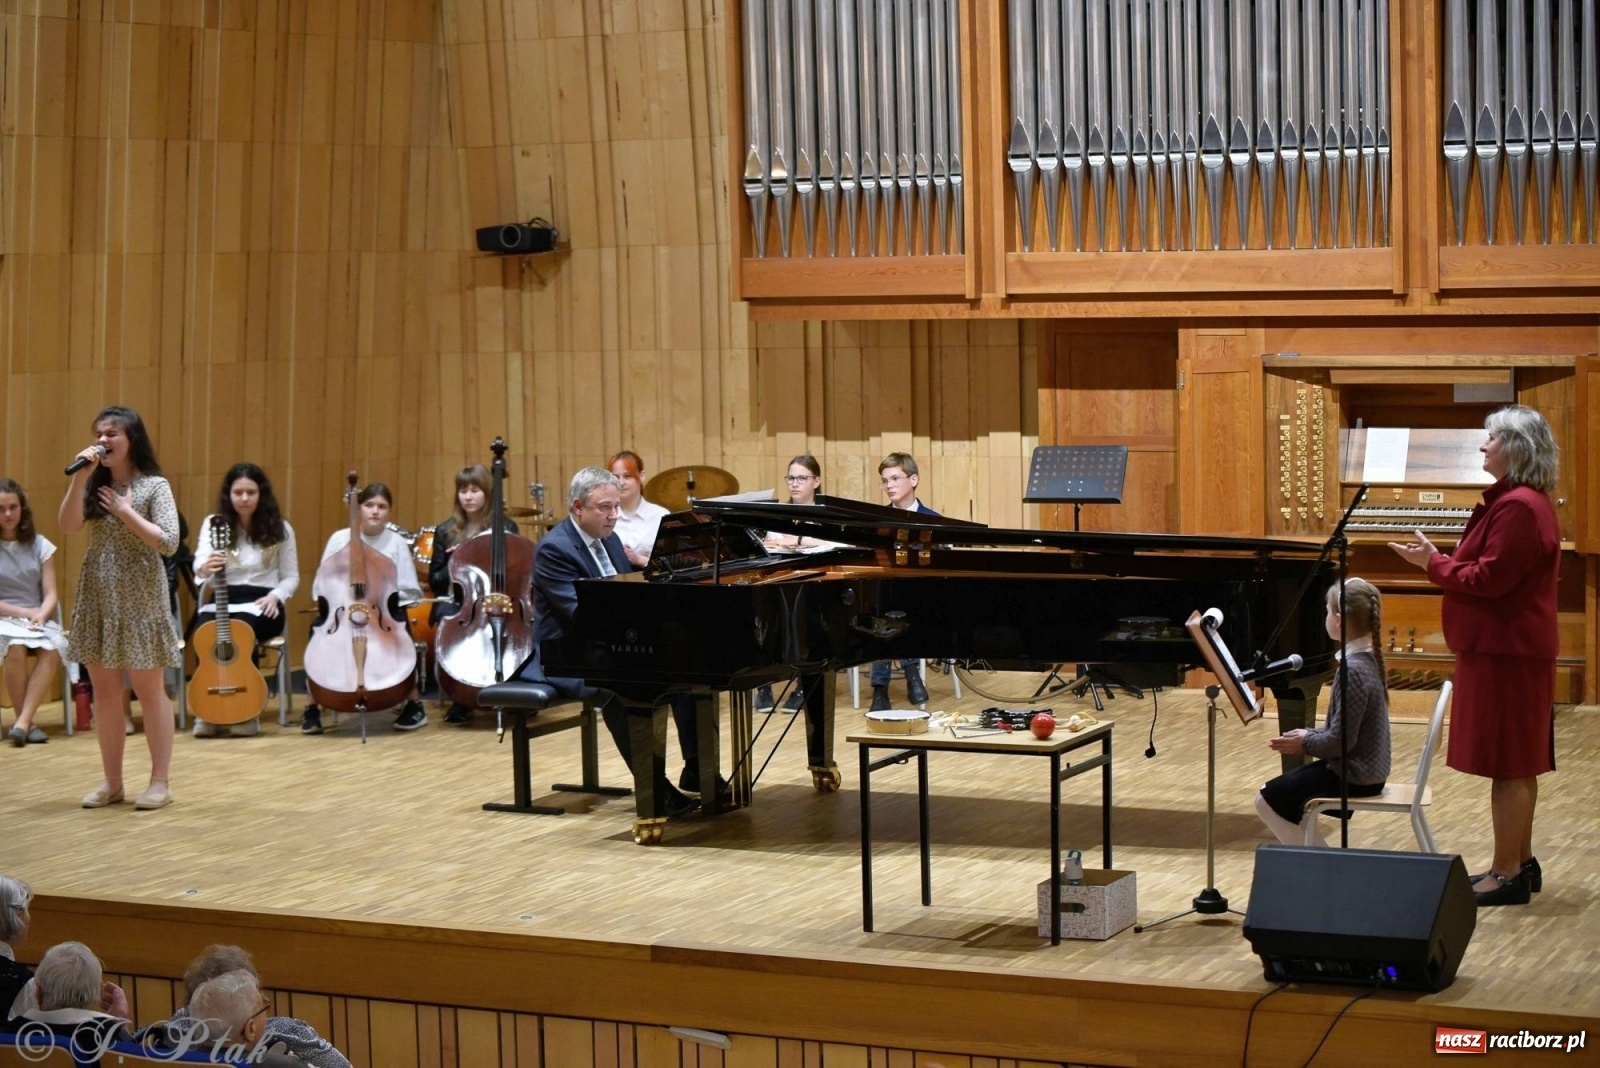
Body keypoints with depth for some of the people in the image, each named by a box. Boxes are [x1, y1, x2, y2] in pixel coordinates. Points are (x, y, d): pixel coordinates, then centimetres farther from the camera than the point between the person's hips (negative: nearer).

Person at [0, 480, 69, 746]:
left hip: (37, 618, 2)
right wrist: (22, 612, -11)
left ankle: (22, 721, -33)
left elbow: (50, 594, 4)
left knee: (52, 649, -33)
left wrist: (40, 615, -17)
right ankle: (26, 722, -22)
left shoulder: (40, 545, 8)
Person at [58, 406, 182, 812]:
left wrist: (126, 512, -14)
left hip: (140, 601, -5)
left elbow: (169, 543, -15)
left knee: (149, 691, 2)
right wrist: (80, 478, -15)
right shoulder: (95, 485, 7)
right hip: (98, 599, 5)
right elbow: (68, 526, -8)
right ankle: (112, 781, 15)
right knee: (105, 693, 8)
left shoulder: (154, 485, -7)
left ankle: (161, 780, 8)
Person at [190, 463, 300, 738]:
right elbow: (198, 566, -11)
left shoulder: (278, 529, 5)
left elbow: (291, 577, 11)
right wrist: (206, 567, -36)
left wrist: (275, 596, -10)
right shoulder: (213, 523, 5)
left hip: (260, 604, -1)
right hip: (220, 601, 1)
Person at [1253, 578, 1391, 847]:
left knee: (1267, 801, -3)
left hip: (1353, 777, -10)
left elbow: (1340, 740, -23)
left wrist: (1306, 742, -7)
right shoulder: (1368, 660, 6)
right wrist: (1310, 735, 6)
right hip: (1368, 770, 10)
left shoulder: (1352, 670, -23)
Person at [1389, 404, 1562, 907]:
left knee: (1507, 765, -6)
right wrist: (1439, 560, 9)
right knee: (1518, 763, 15)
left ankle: (1507, 875, -2)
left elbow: (1487, 580, -22)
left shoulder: (1518, 507, -19)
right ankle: (1520, 863, 23)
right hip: (1512, 647, 11)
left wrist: (1434, 563, -10)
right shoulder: (1525, 501, 16)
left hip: (1505, 653, -11)